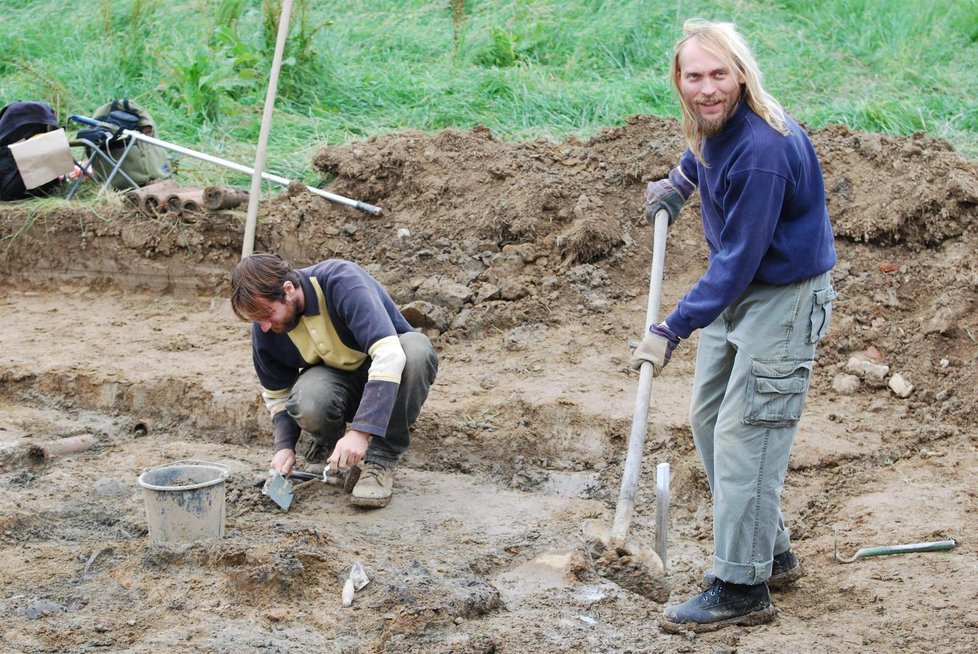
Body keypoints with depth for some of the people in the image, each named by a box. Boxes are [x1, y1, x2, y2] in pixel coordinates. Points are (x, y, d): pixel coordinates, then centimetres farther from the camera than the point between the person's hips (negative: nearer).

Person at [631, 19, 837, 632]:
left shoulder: (763, 151, -30)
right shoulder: (711, 123, -3)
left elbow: (739, 260, -29)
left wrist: (673, 330, -28)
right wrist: (680, 179, 23)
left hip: (785, 299, -10)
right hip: (735, 290, 10)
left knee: (744, 435, -10)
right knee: (708, 419, 16)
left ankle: (743, 588, -2)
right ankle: (771, 553, 28)